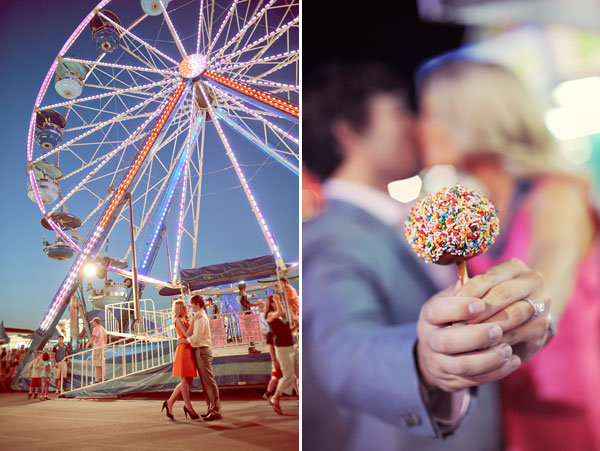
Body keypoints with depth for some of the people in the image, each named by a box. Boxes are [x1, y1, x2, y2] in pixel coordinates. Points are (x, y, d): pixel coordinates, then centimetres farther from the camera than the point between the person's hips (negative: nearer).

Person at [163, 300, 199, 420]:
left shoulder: (185, 321, 21)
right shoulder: (178, 320, -7)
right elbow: (187, 334, -17)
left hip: (189, 351, 9)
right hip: (183, 350, -9)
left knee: (188, 381, 9)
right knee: (185, 380, -3)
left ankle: (169, 403, 17)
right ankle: (189, 408, 1)